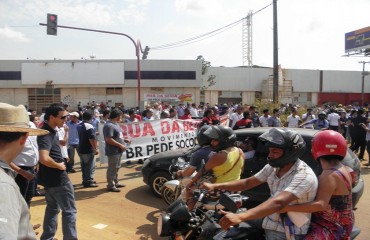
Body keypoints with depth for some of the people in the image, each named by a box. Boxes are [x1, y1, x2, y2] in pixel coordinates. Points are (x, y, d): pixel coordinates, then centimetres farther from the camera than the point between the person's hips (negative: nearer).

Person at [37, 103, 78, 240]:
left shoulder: (49, 131, 6)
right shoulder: (46, 133, -23)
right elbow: (44, 158, -37)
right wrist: (59, 166, -21)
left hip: (50, 177, 10)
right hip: (57, 178, -10)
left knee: (53, 208, 22)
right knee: (69, 211, 2)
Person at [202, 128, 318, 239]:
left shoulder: (305, 175, -25)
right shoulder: (272, 167, 0)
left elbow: (278, 202, -37)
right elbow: (248, 182, 5)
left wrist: (240, 217, -48)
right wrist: (215, 186, -4)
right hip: (271, 226, 7)